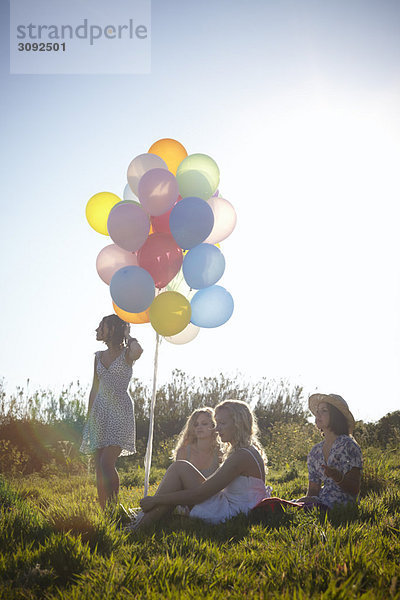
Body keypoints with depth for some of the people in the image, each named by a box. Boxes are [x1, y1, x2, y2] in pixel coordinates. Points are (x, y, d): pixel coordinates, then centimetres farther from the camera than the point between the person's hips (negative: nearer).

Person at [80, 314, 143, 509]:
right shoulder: (99, 356, 15)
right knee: (99, 466, 2)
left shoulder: (126, 354, -2)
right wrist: (88, 418, 13)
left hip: (120, 410, -6)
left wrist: (128, 336, -8)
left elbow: (138, 351, -29)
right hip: (100, 410, 6)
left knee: (107, 464, -16)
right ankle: (103, 510, 8)